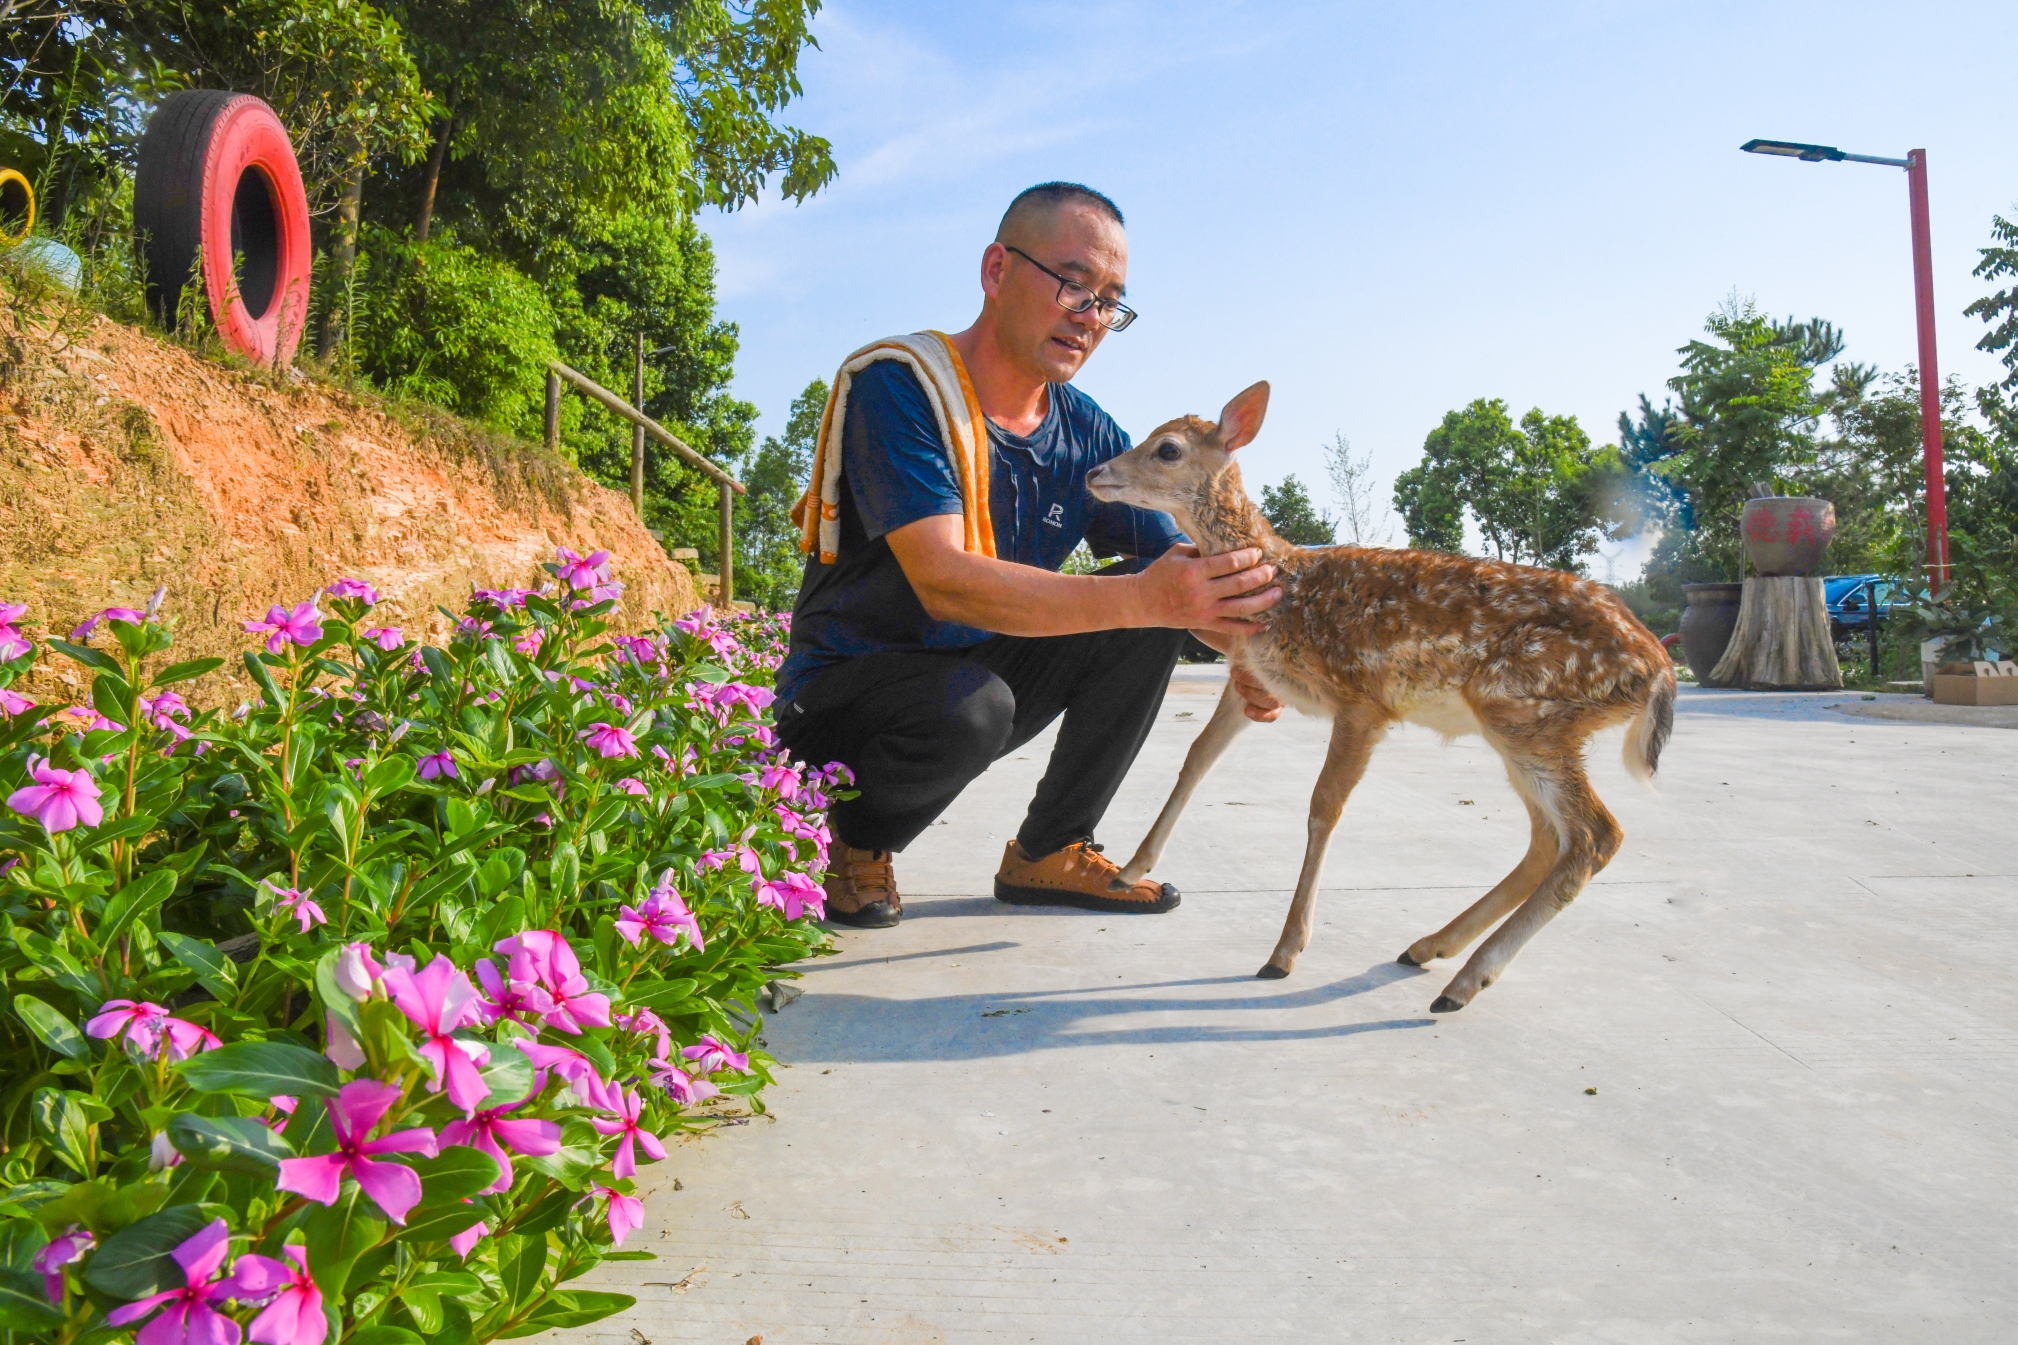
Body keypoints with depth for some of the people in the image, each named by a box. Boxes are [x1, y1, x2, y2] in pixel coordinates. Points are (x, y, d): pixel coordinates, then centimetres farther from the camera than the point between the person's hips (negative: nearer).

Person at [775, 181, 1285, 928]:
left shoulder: (1088, 435, 0)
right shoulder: (897, 385, -21)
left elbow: (1186, 576, -3)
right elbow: (943, 582, -34)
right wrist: (1144, 598, -43)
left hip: (976, 672, 6)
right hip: (843, 691, -6)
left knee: (1151, 617, -10)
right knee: (971, 706, -37)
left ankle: (1048, 851, 1)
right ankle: (852, 843, -4)